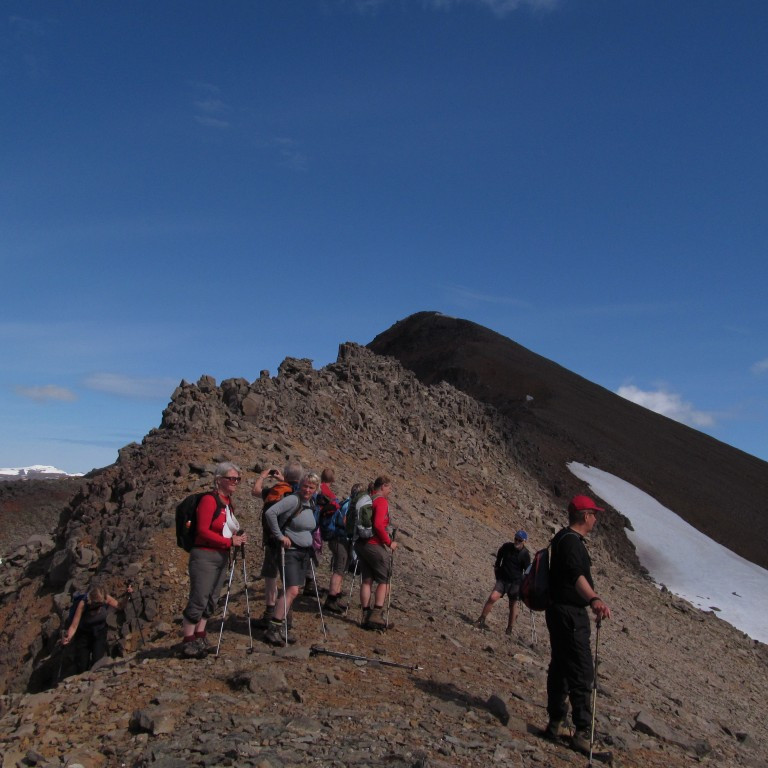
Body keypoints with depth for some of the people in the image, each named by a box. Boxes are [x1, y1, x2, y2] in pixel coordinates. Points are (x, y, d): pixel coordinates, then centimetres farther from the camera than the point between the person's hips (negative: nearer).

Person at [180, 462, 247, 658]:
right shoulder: (209, 500, -13)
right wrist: (229, 542, -18)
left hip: (222, 557, 9)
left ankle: (200, 638, 23)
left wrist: (239, 537, 2)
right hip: (205, 556, -9)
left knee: (211, 600, 13)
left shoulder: (228, 502, 12)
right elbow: (203, 531, -18)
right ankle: (188, 641, 8)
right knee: (198, 600, -4)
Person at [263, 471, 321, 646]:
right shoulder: (293, 500, -15)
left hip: (304, 552, 8)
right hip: (290, 551, -8)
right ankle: (272, 630, -8)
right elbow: (270, 512, -25)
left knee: (291, 591, 8)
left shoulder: (311, 504, 10)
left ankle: (280, 628, 16)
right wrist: (280, 536, -21)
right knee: (292, 590, -14)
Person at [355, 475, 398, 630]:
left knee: (367, 580, 11)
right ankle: (376, 615, -2)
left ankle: (366, 616, 13)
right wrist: (389, 542, -15)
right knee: (384, 581, 4)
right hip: (376, 546, -8)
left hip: (361, 544, 8)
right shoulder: (381, 501, -13)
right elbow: (378, 524, -25)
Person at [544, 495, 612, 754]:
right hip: (570, 615, -11)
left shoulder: (564, 538, 14)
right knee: (581, 672, -7)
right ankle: (582, 732, -3)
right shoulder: (571, 541, -20)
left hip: (561, 612, 11)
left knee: (560, 667, 16)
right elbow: (576, 574, -40)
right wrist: (594, 599, -57)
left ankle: (555, 724, 24)